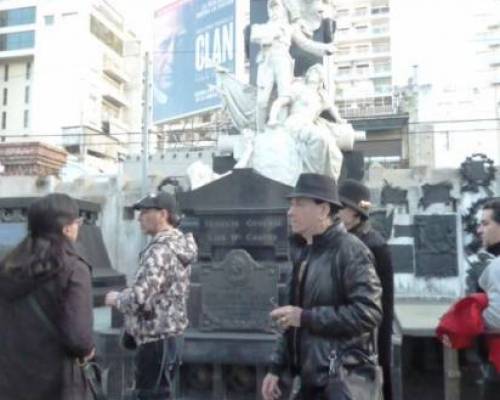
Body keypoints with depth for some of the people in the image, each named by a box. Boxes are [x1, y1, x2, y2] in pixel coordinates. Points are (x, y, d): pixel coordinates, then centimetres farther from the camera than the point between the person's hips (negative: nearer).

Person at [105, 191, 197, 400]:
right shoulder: (180, 244, 10)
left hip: (156, 340, -10)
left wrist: (116, 298, -8)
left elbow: (139, 298, -28)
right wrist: (125, 296, 12)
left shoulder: (160, 250, -21)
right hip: (169, 336, 10)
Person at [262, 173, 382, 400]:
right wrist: (277, 367, 13)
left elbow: (368, 312, -24)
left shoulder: (350, 251, -14)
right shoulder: (303, 252, 11)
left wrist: (306, 317, -19)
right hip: (309, 379, 8)